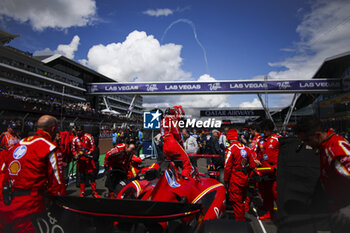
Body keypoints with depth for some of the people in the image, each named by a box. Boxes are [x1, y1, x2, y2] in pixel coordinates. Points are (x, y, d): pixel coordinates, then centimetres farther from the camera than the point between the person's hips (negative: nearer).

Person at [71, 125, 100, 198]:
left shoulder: (88, 136, -3)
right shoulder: (74, 139, 2)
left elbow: (93, 146, -1)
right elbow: (73, 150, 9)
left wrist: (89, 153, -13)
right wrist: (76, 155, -8)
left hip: (88, 158, -1)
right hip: (80, 159, 2)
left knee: (91, 174, 0)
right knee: (82, 175, 10)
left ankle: (94, 192, 9)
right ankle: (82, 192, 22)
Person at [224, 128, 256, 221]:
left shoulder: (230, 149, -15)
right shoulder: (246, 148, 4)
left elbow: (227, 166, -17)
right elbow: (252, 165, 9)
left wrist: (226, 179, -6)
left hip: (235, 180, -7)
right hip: (245, 179, 7)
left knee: (236, 201, 5)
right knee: (242, 200, 22)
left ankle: (239, 220, 14)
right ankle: (242, 218, 37)